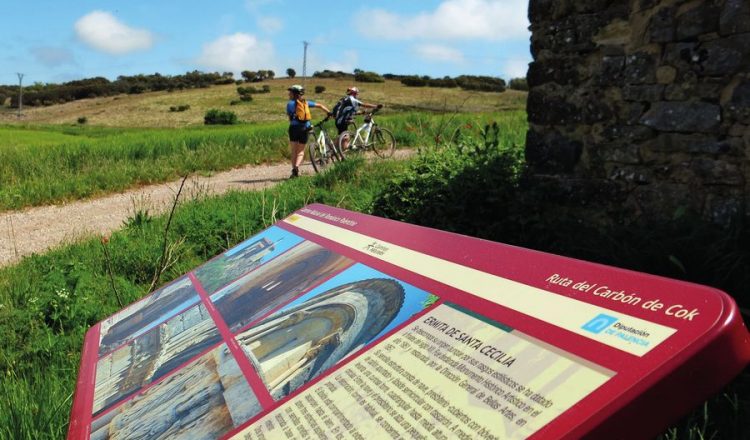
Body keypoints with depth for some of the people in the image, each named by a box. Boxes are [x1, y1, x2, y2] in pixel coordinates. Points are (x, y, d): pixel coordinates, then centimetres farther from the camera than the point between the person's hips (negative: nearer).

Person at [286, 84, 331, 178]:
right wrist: (329, 112, 22)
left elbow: (289, 117, 3)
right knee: (301, 151, 9)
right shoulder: (306, 102, 13)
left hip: (294, 128, -3)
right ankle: (297, 166, -14)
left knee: (294, 151, 8)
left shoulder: (290, 103, 1)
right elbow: (320, 105, 16)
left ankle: (294, 169, 1)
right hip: (305, 128, 3)